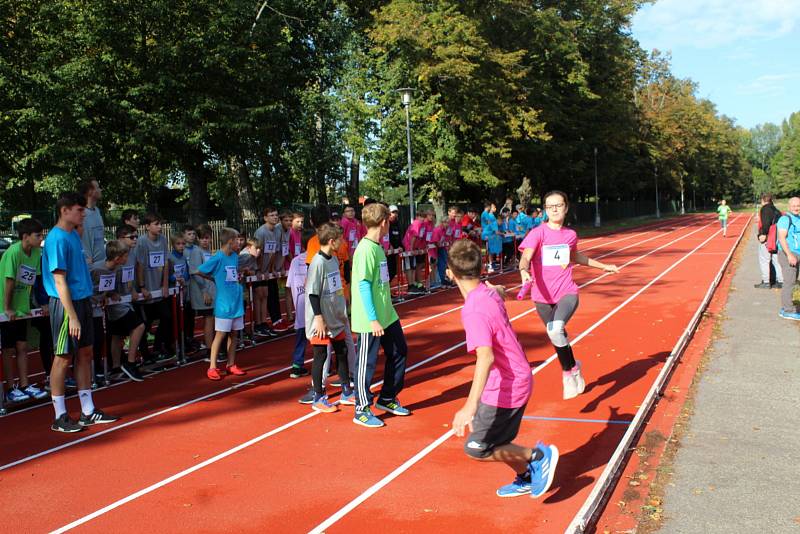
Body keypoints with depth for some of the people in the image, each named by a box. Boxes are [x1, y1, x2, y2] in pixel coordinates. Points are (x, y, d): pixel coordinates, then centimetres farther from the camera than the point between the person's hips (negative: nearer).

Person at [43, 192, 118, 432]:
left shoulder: (74, 234, 12)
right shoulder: (57, 239, -16)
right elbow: (59, 281, -20)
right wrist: (73, 316, -21)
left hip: (82, 301, 9)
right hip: (66, 304, -9)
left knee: (85, 353, 12)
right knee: (63, 357, -1)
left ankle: (88, 412, 20)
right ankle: (60, 417, 9)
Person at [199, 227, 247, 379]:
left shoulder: (235, 257, 9)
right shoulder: (217, 258, -13)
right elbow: (199, 271, -9)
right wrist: (216, 279, 2)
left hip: (237, 302, 7)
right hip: (224, 303, -7)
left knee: (234, 334, 11)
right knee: (220, 334, -4)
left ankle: (231, 365, 21)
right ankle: (212, 368, 3)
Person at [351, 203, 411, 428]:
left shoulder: (377, 247, 9)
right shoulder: (365, 250, -19)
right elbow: (363, 286, -22)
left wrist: (384, 312, 19)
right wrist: (373, 320, -23)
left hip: (387, 316, 9)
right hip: (370, 320, -9)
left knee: (399, 353, 17)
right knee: (367, 363, 3)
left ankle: (387, 399, 32)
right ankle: (362, 411, 17)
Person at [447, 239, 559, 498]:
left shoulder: (474, 311, -27)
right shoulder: (489, 291, -1)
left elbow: (486, 357, -40)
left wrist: (471, 406, -48)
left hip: (504, 389, -9)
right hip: (518, 380, 9)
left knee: (476, 449, 1)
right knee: (497, 443, 22)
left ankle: (537, 454, 7)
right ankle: (526, 479, 40)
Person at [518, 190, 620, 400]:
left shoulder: (571, 235, 4)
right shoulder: (538, 233, -8)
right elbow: (525, 258, -24)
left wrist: (603, 266, 31)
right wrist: (524, 271, -47)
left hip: (567, 293, 0)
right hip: (543, 297, 0)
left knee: (556, 330, -28)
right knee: (558, 338, 13)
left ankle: (568, 372, -7)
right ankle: (573, 369, 41)